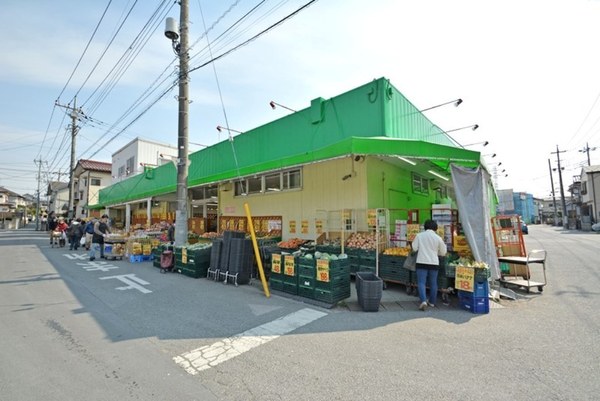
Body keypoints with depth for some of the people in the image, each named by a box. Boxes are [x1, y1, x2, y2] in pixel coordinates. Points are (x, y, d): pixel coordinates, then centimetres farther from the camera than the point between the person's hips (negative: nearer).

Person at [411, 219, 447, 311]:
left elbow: (414, 248, -1)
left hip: (422, 262, -2)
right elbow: (443, 253, 7)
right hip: (434, 263, 2)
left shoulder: (419, 235, -3)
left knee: (421, 282, 1)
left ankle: (423, 301, -13)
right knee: (433, 283, 16)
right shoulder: (438, 238, -1)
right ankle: (432, 302, 27)